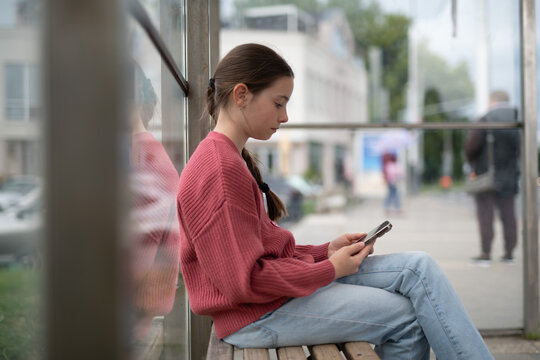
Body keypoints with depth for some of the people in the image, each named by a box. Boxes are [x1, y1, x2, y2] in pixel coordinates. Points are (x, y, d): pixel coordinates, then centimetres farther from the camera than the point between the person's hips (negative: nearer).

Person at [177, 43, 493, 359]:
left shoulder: (233, 160, 15)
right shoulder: (222, 170, -18)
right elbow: (244, 282, -22)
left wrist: (325, 252, 4)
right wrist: (329, 269, -13)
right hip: (256, 316, -10)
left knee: (417, 267, 0)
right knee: (405, 315, -13)